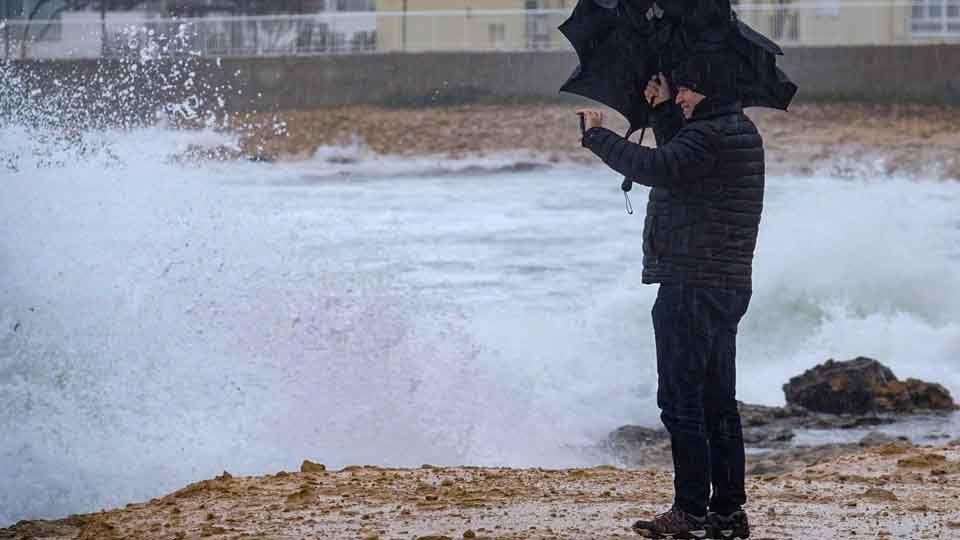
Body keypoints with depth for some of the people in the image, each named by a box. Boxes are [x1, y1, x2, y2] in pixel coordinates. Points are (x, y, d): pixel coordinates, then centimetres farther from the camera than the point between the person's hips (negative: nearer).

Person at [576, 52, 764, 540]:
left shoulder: (711, 136, -16)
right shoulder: (738, 131, 16)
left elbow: (656, 168, -29)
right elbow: (679, 162, 31)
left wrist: (597, 135, -18)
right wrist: (662, 111, 24)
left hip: (691, 288, -10)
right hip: (727, 285, 10)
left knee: (681, 400, -7)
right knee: (718, 402, 13)